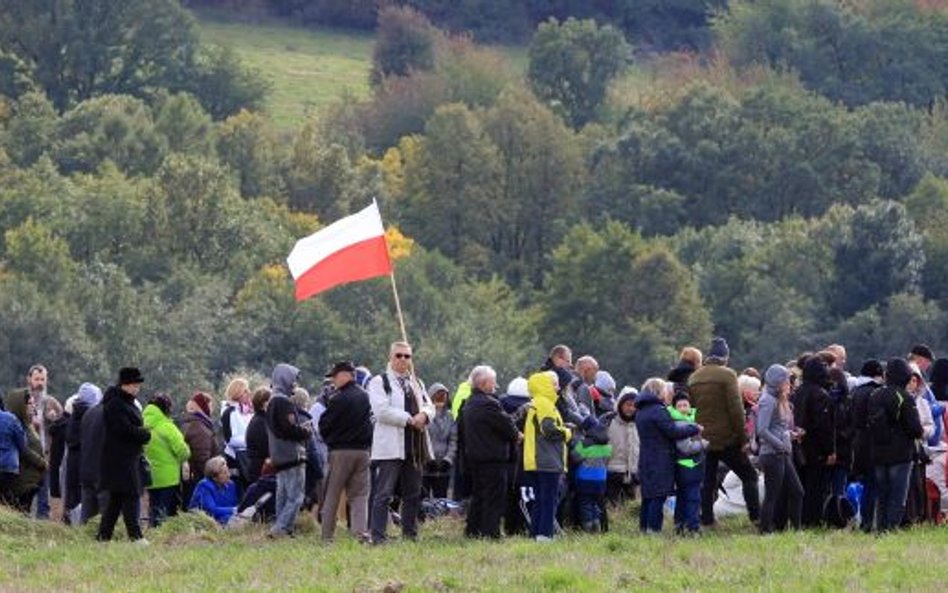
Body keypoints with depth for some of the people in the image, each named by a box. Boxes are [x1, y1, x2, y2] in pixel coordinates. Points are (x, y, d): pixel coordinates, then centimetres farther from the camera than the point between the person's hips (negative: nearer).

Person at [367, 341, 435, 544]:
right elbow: (382, 410, -14)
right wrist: (409, 419, -15)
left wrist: (424, 415, -9)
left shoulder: (416, 383, 21)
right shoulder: (379, 382, -1)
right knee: (383, 494, -9)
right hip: (391, 447, -7)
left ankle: (410, 535, 18)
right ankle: (378, 537, -10)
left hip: (415, 447, 7)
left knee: (413, 495, 11)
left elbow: (429, 406, 15)